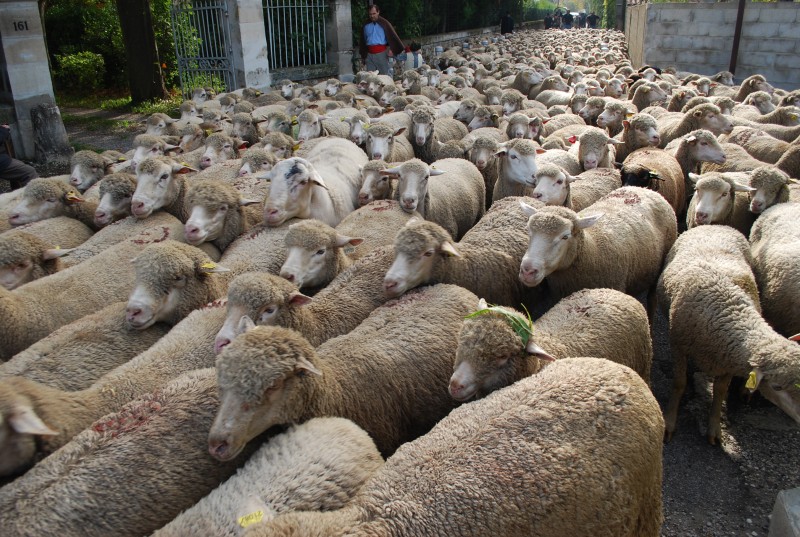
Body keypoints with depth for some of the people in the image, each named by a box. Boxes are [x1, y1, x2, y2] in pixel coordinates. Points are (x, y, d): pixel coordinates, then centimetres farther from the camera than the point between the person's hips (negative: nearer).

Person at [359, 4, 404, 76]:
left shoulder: (384, 23, -1)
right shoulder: (366, 25, 11)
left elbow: (393, 36, -5)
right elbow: (363, 41, 17)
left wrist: (401, 49, -13)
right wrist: (363, 56, 17)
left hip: (381, 54, -3)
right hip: (369, 55, 4)